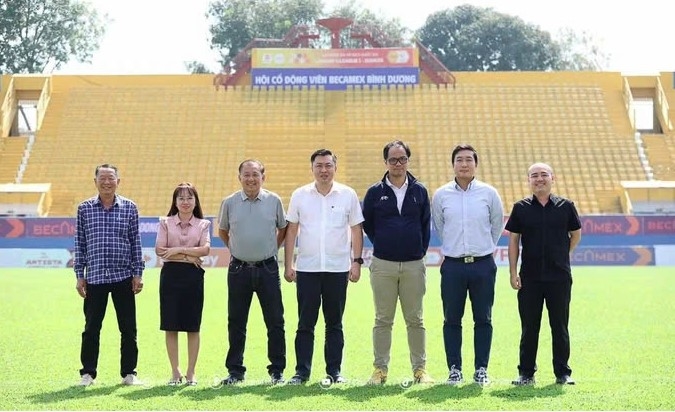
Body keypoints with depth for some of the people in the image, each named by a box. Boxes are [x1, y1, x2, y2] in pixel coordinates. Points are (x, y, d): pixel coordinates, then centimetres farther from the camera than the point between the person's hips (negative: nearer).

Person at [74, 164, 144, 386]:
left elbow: (136, 242, 5)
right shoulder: (84, 208, 4)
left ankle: (129, 373, 15)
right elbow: (80, 243, 6)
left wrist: (138, 274, 1)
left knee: (128, 328, 4)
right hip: (94, 277, 0)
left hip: (123, 276, 0)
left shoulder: (129, 207, 3)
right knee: (91, 328, 5)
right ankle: (88, 373, 16)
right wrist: (79, 275, 3)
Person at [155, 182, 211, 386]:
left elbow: (205, 249, -8)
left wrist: (177, 250, -12)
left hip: (194, 275, 0)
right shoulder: (166, 223, 8)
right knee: (171, 326, 1)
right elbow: (159, 250, -5)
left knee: (193, 327, 2)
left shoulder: (203, 224, 8)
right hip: (171, 274, 0)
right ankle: (175, 371, 11)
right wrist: (188, 256, -11)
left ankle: (191, 372, 11)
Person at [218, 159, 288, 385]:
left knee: (275, 321, 2)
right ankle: (235, 371, 16)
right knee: (236, 322, 6)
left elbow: (283, 229, 15)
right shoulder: (229, 203, 2)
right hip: (239, 269, 1)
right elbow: (222, 231, 17)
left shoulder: (274, 201, 1)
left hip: (267, 268, -1)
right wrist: (236, 249, 12)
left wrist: (272, 248, 9)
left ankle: (277, 370, 11)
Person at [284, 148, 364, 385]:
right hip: (307, 268, 0)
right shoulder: (300, 195, 4)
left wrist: (357, 261, -2)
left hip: (338, 268, 0)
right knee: (305, 324, 3)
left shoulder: (348, 195, 3)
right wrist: (288, 264, 1)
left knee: (334, 324, 7)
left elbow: (356, 230, 5)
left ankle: (334, 371, 14)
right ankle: (302, 372, 9)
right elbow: (291, 231, 6)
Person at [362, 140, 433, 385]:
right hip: (383, 264, -1)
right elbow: (367, 223, 12)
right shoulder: (375, 192, 3)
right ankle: (380, 369, 10)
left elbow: (426, 225, 12)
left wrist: (421, 250, 6)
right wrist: (381, 245, 10)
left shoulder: (419, 191, 6)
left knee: (415, 320, 6)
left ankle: (420, 368, 12)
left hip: (414, 265, 1)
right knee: (383, 320, 5)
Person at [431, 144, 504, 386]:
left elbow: (498, 224, 15)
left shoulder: (489, 193, 1)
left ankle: (481, 369, 12)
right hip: (453, 265, 0)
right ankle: (454, 368, 13)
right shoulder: (441, 195, 3)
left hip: (483, 264, 0)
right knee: (452, 320, 3)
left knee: (483, 319, 3)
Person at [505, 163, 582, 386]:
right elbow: (513, 240, 4)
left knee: (560, 326, 6)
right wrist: (513, 272, -2)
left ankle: (562, 373, 16)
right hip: (529, 277, 0)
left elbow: (576, 235, 14)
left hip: (559, 277, 0)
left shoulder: (565, 206, 2)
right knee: (529, 327, 6)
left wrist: (561, 256, 9)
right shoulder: (521, 208, 2)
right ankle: (526, 373, 15)